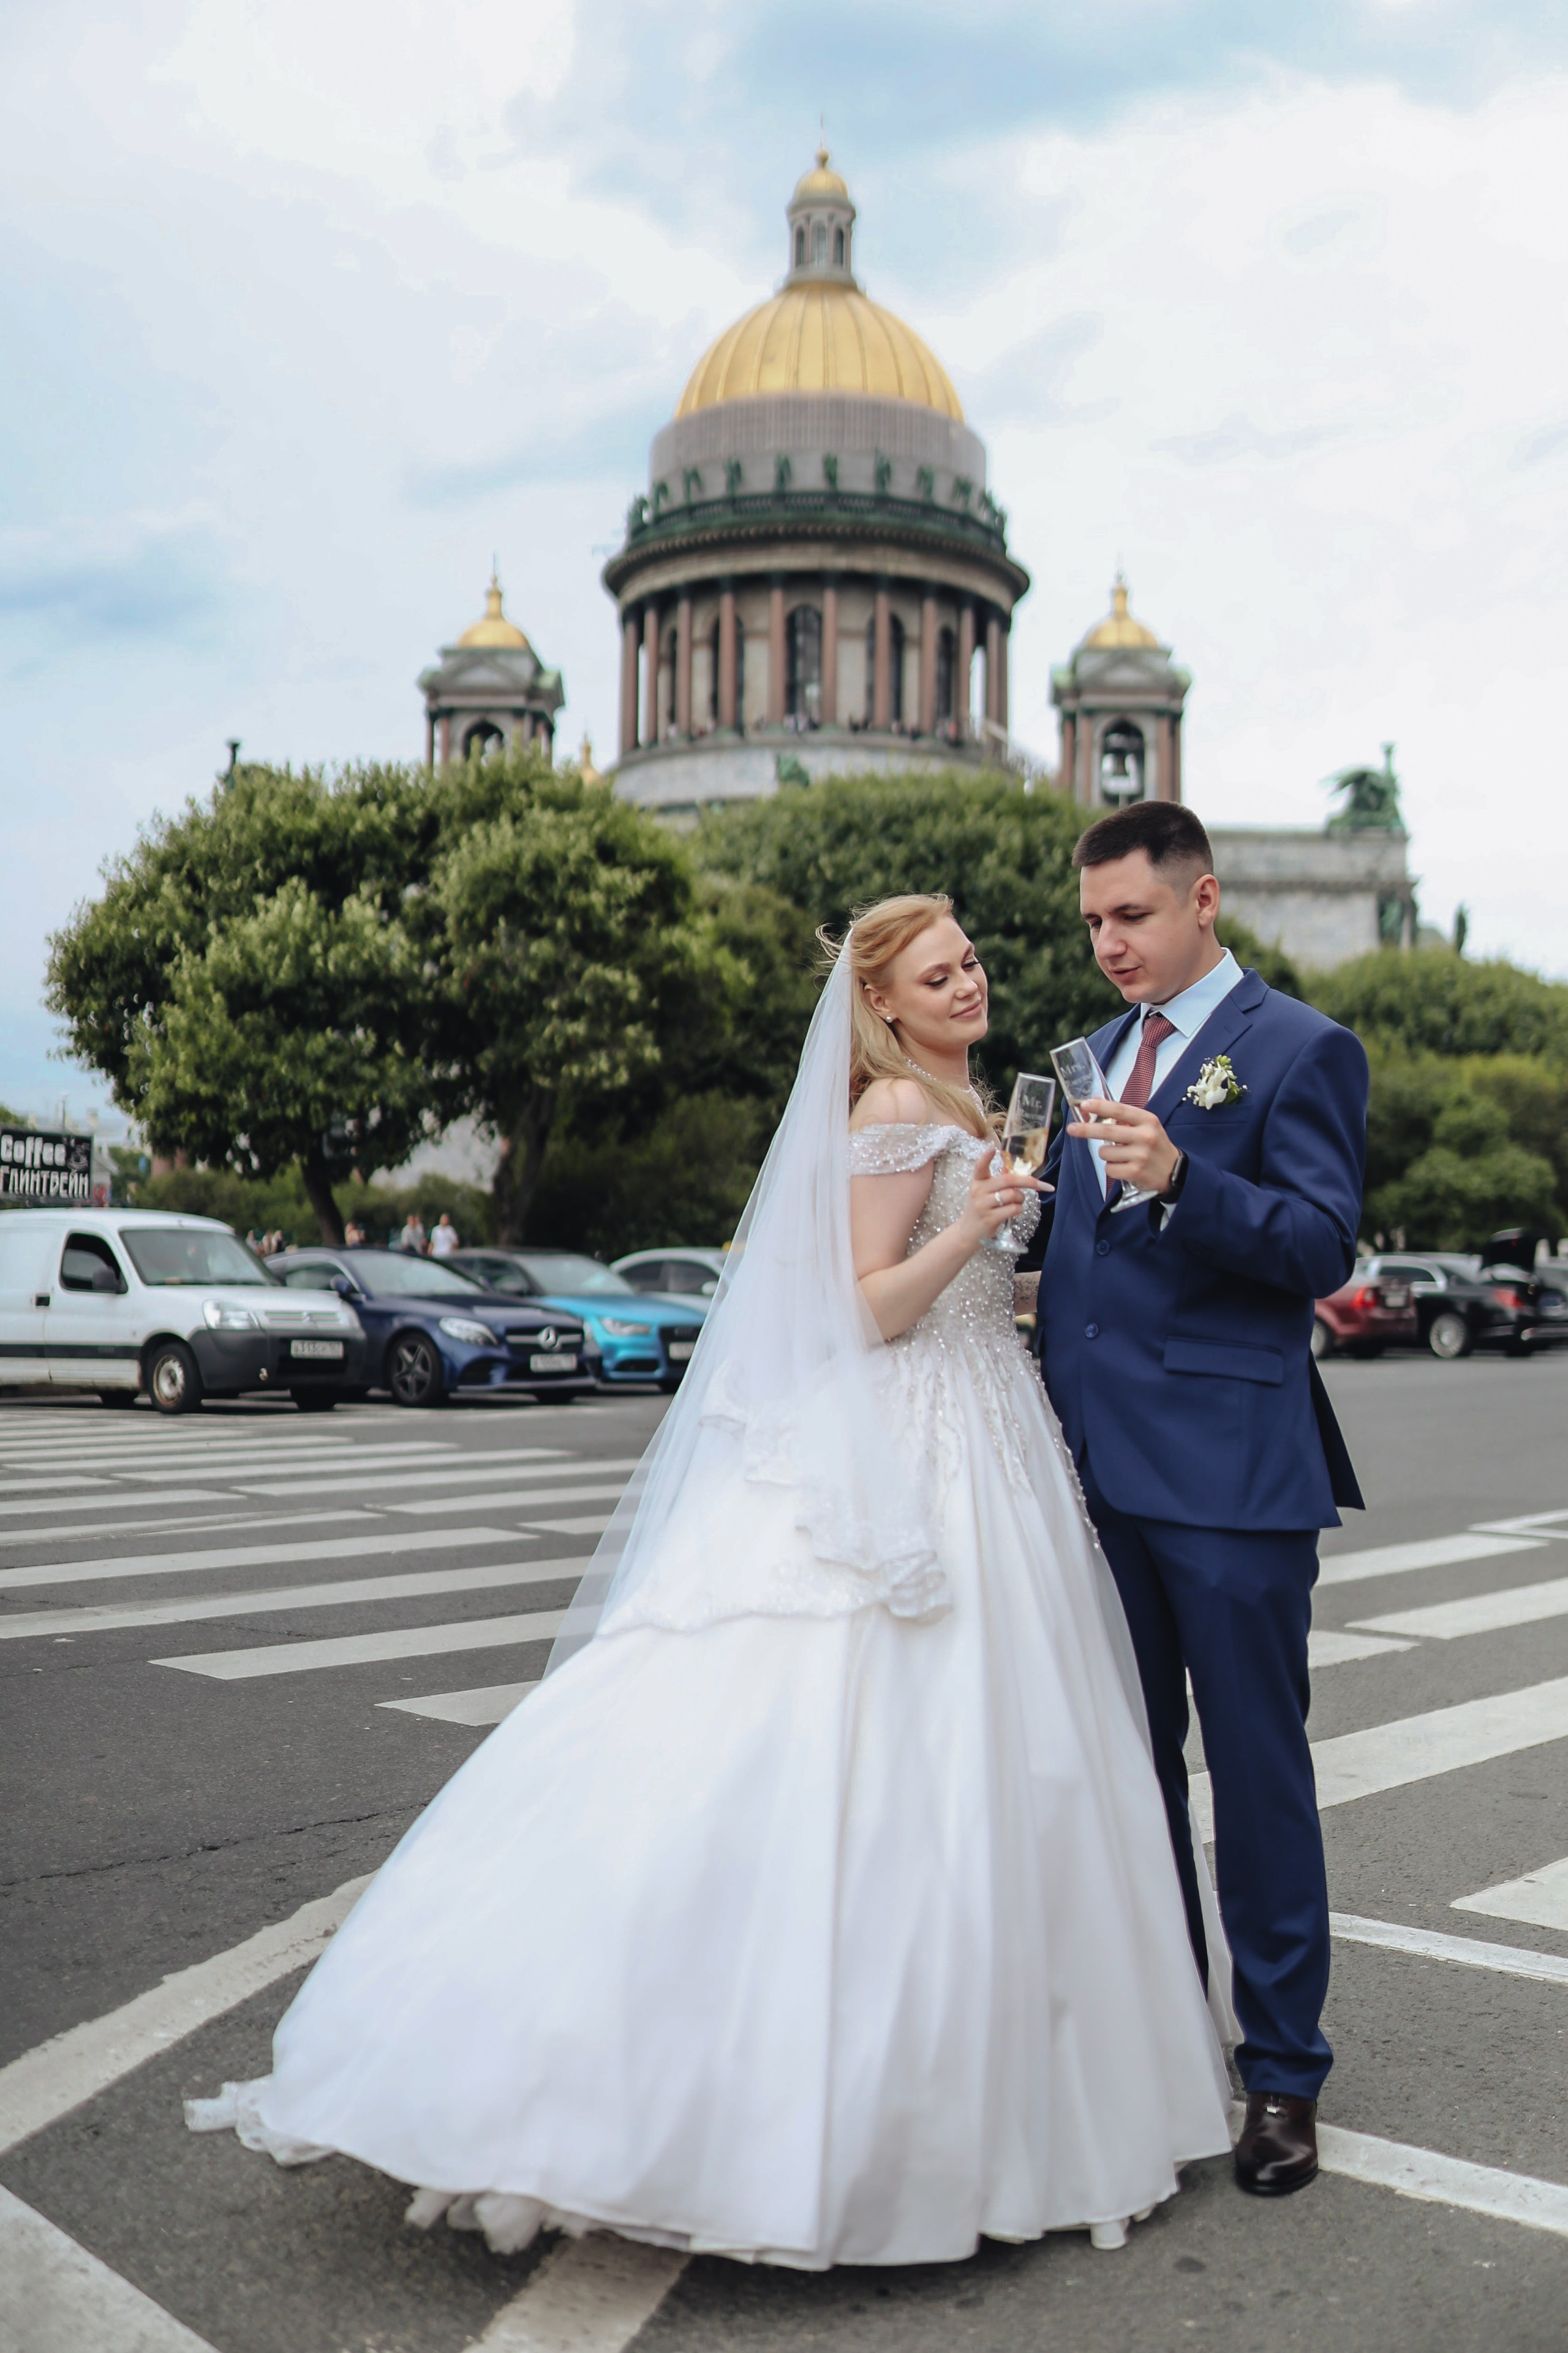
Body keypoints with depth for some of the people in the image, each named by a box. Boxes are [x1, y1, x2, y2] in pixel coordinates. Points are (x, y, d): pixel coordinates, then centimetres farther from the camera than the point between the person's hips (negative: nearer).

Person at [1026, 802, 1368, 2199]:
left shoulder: (1299, 1049, -4)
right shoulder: (1100, 1053, 17)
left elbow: (1325, 1248, -13)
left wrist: (1183, 1178, -26)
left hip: (1232, 1468, -7)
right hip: (1105, 1464, 7)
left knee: (1258, 1769, 1)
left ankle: (1284, 2074, 15)